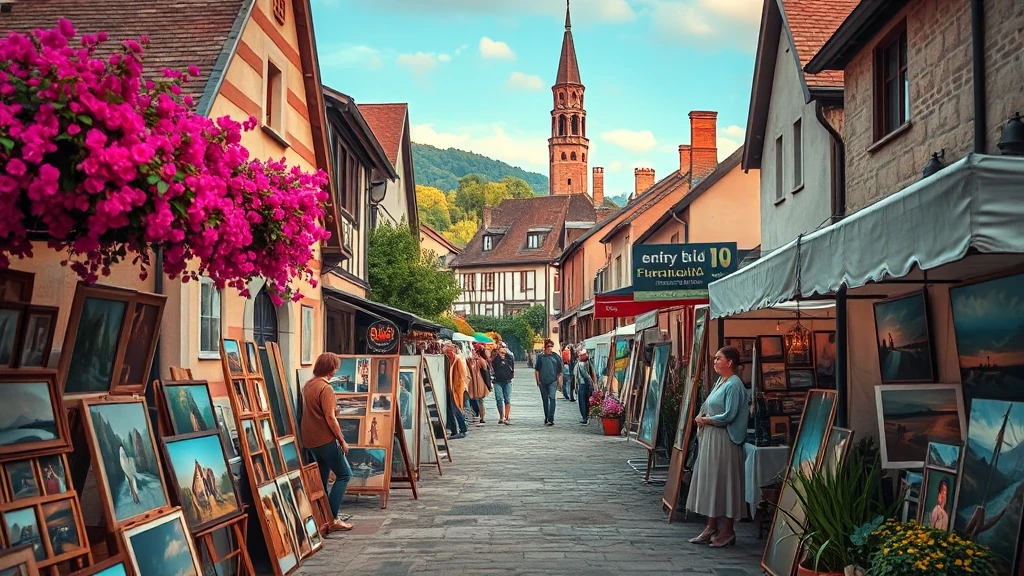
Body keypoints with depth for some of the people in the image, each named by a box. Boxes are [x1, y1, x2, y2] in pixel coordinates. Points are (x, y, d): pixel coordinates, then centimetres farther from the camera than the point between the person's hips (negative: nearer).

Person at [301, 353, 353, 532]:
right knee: (344, 474, -1)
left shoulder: (307, 386, 11)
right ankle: (332, 519, -6)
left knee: (321, 478, 16)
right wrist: (342, 440, -12)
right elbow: (330, 418, -20)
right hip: (325, 440, -9)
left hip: (310, 440, 9)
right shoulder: (326, 388, -16)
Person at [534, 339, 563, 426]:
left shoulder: (556, 356, 4)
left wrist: (559, 380, 3)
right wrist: (538, 380, 2)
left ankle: (551, 419, -19)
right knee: (545, 400, 12)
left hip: (553, 381, -2)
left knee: (552, 398, -15)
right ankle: (546, 418, 25)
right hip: (543, 382, 2)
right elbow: (536, 370, 7)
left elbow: (560, 371, 10)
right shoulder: (540, 356, 4)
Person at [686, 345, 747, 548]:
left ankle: (728, 531, 6)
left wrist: (705, 420, -10)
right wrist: (700, 417, 0)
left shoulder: (734, 385, -15)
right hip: (710, 437, 10)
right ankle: (711, 527, 19)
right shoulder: (720, 382, 14)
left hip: (724, 440, -9)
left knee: (724, 482, -2)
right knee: (709, 481, 11)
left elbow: (729, 416, -21)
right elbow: (708, 407, 20)